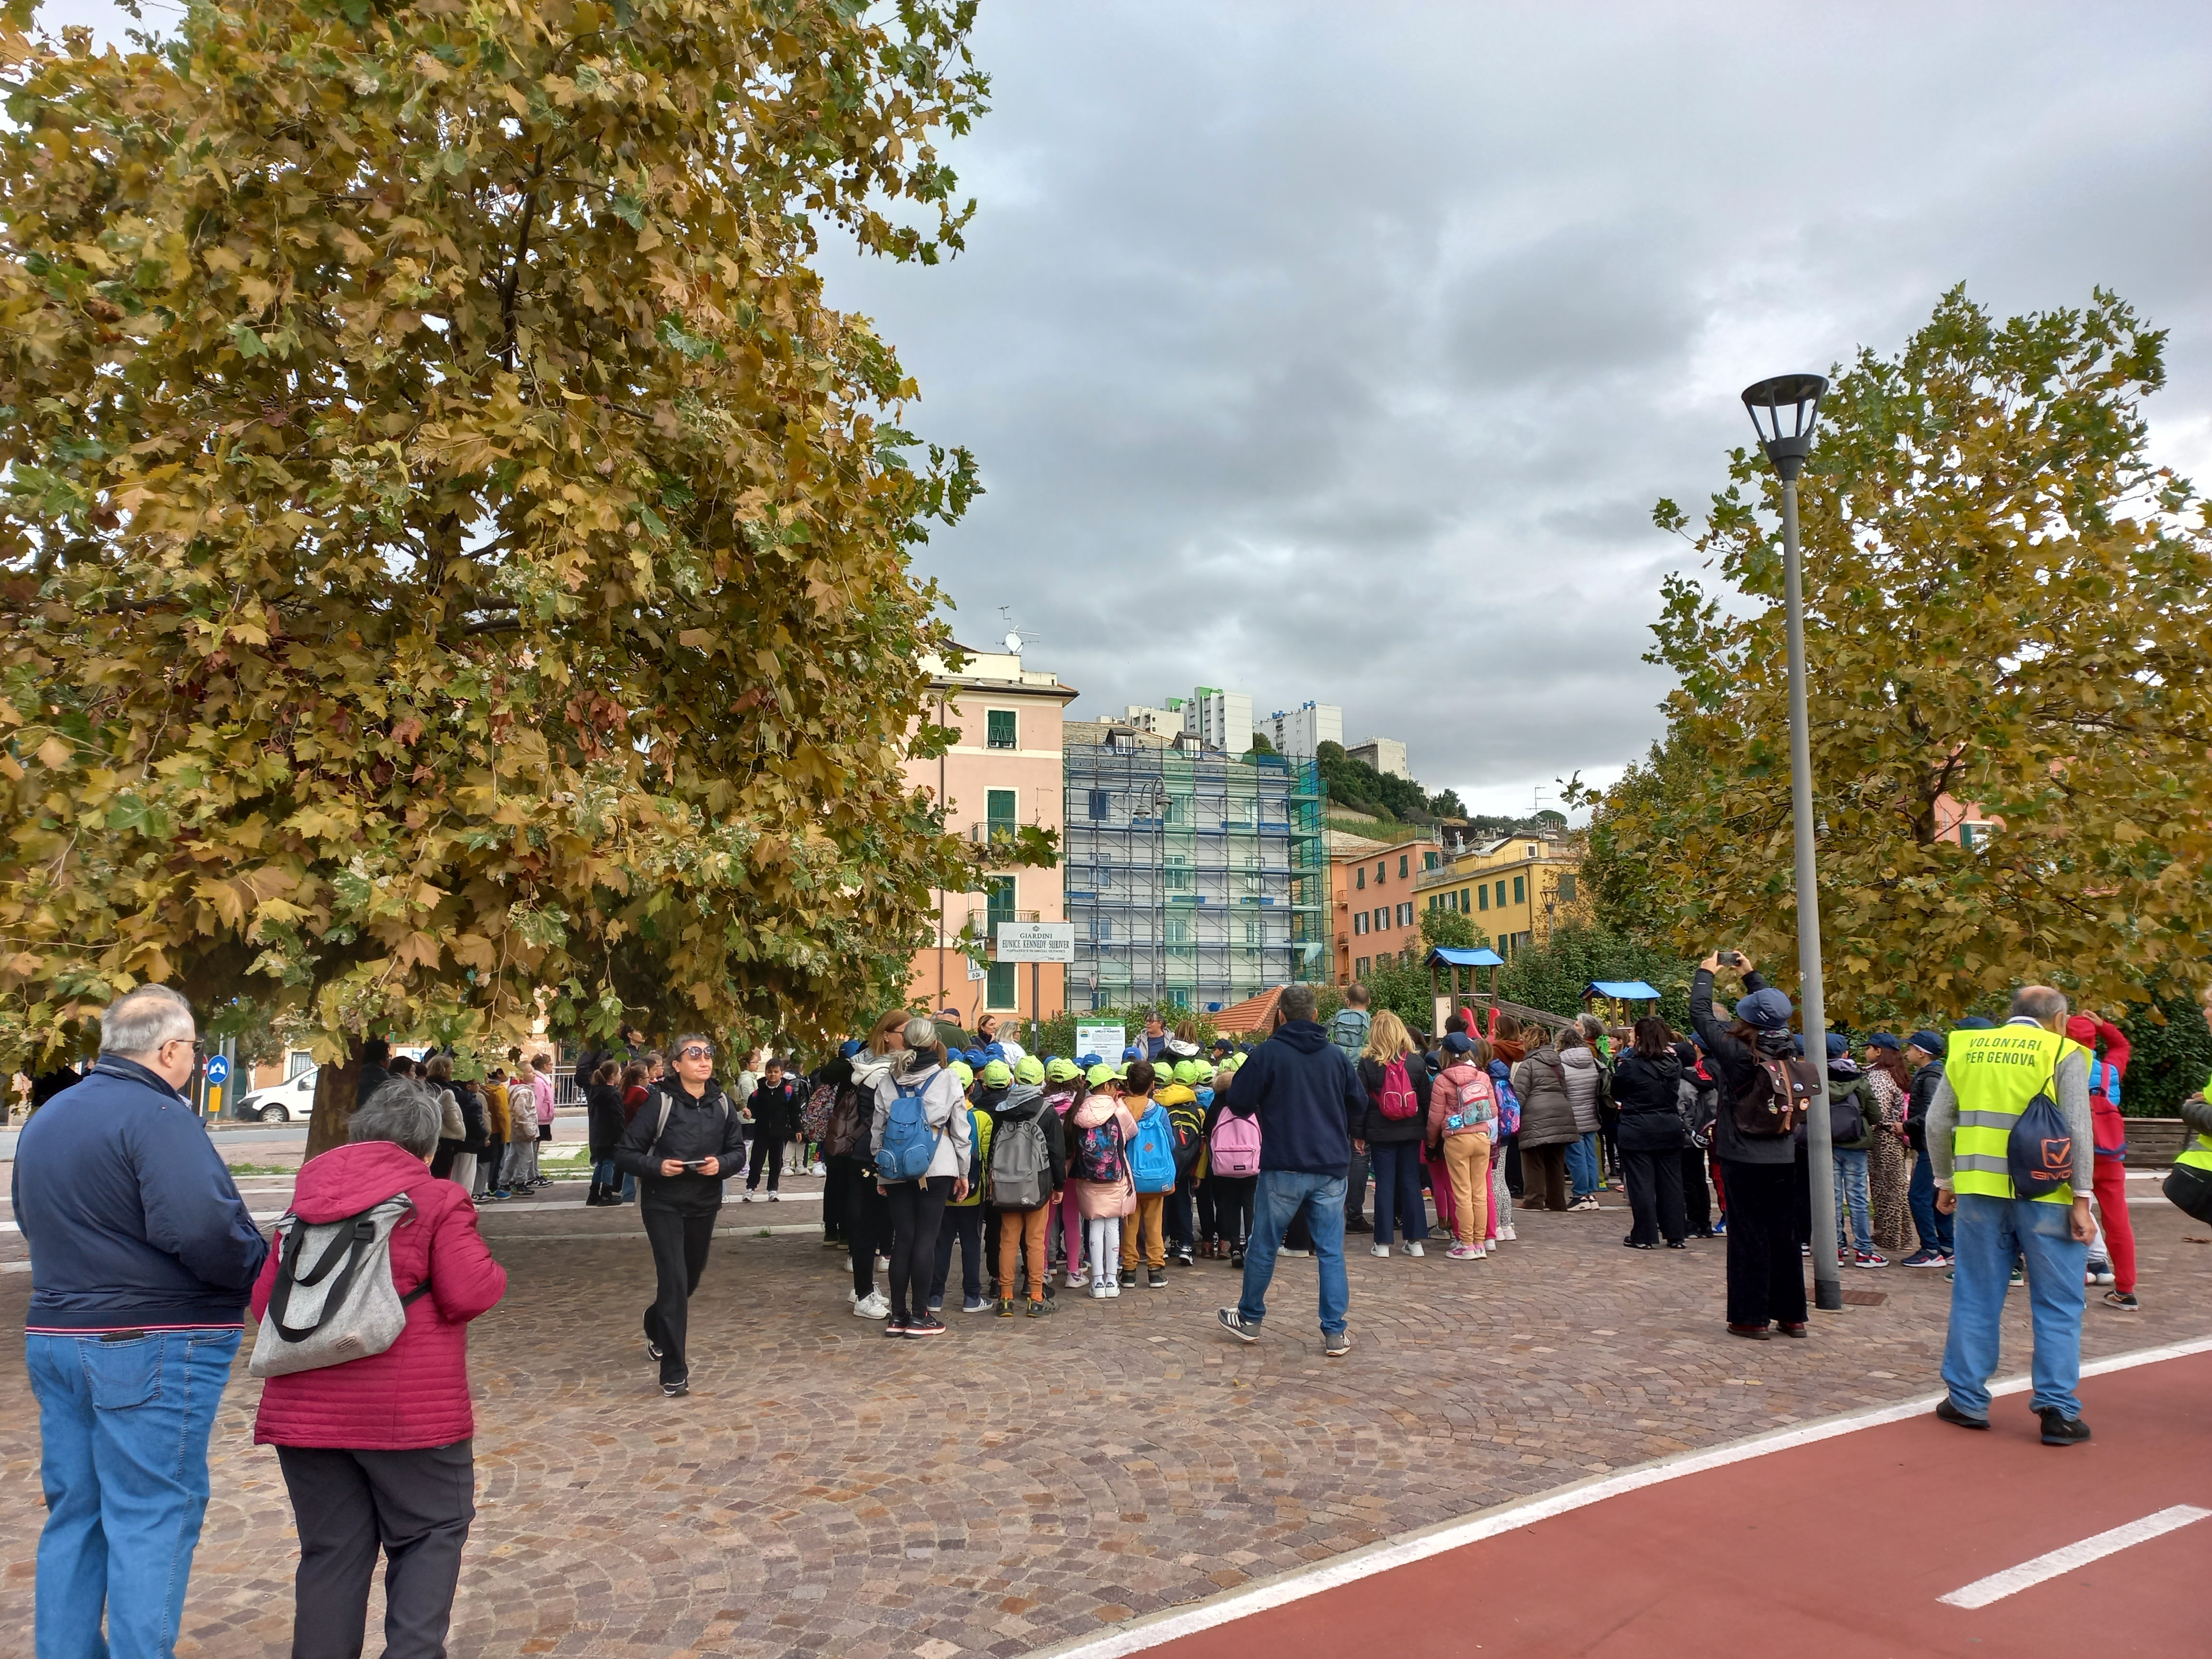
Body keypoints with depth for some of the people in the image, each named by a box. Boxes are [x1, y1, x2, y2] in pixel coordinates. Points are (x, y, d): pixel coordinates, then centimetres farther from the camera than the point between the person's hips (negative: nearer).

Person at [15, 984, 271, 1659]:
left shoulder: (43, 1119, 12)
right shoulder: (157, 1115, -18)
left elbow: (32, 1219, 22)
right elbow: (201, 1224, -29)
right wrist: (256, 1267, -12)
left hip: (53, 1336, 9)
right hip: (153, 1348, -9)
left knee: (73, 1512, 17)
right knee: (153, 1518, -1)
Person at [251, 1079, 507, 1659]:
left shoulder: (307, 1199, 9)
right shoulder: (437, 1199, -6)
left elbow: (264, 1301, 12)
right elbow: (470, 1293, -14)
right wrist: (493, 1274, 7)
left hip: (307, 1408, 5)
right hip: (412, 1408, -4)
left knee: (332, 1551, 14)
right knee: (431, 1535, 10)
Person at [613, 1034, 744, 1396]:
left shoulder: (722, 1104, -2)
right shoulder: (661, 1102, -14)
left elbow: (738, 1149, 7)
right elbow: (625, 1153, -11)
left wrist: (721, 1163, -14)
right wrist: (657, 1166, -27)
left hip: (705, 1205, 5)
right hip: (663, 1205, -5)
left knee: (691, 1278, 19)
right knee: (674, 1281, -12)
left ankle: (657, 1329, 49)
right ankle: (674, 1373, -4)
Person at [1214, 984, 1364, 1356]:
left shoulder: (1268, 1053, -8)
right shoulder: (1336, 1057, 4)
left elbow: (1239, 1104, -6)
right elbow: (1359, 1105, 14)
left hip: (1284, 1168, -3)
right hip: (1331, 1168, 3)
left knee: (1264, 1245, 12)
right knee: (1331, 1251, 7)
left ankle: (1249, 1319, 25)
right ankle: (1335, 1334, 8)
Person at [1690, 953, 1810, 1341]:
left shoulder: (1739, 1054, -17)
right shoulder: (1786, 1052, -1)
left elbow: (1700, 1014, -8)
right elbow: (1775, 1014, 18)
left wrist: (1706, 973, 7)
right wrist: (1751, 974, 28)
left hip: (1744, 1160, -5)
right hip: (1782, 1159, 5)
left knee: (1749, 1237, 1)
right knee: (1784, 1235, 12)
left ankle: (1752, 1318, 6)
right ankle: (1792, 1315, 21)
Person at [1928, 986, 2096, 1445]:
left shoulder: (1968, 1048, 9)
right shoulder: (2062, 1053, -1)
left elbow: (1937, 1122, 8)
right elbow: (2078, 1130, -9)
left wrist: (1945, 1181, 17)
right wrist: (2081, 1199, -8)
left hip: (1979, 1191, 3)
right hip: (2043, 1195, -3)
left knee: (1975, 1298, 11)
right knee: (2057, 1305, 8)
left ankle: (1966, 1400, 17)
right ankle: (2058, 1410, 8)